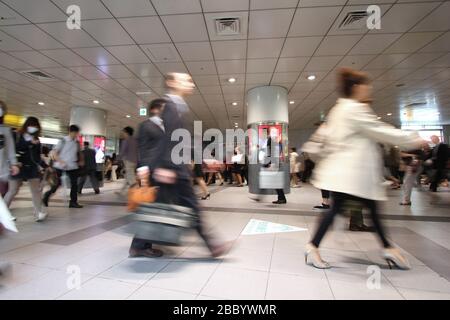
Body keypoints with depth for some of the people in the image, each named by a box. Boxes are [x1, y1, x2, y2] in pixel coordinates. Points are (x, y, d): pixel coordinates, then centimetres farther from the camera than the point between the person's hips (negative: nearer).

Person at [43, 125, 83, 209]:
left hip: (73, 166, 4)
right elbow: (55, 154, -10)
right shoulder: (63, 141, -7)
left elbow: (79, 153, 23)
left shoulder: (77, 142, 7)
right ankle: (46, 196, 29)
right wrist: (61, 162, -22)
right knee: (58, 183, 3)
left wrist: (81, 161, 9)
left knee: (74, 184, -1)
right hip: (61, 166, -4)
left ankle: (73, 202, 6)